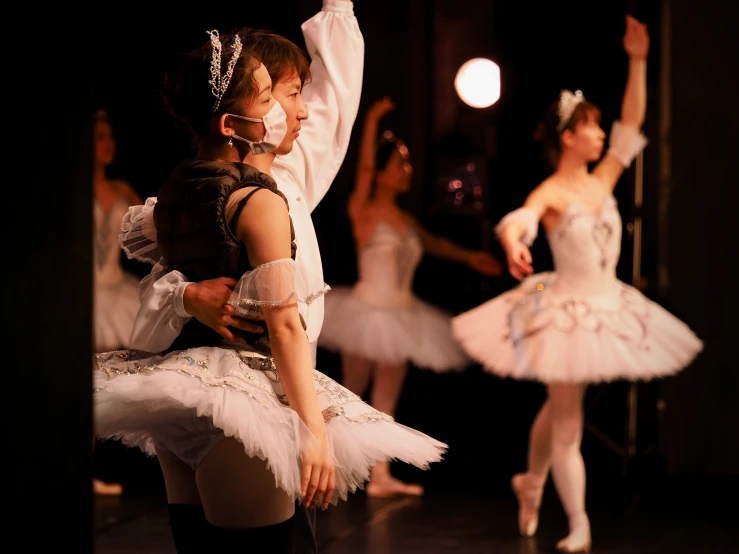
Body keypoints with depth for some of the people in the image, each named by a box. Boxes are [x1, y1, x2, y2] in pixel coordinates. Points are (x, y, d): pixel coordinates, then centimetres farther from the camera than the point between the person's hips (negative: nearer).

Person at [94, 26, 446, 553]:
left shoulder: (168, 195, 9)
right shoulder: (259, 202, -13)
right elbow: (284, 326, -16)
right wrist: (314, 431, -16)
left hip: (173, 402, 8)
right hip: (239, 408, -8)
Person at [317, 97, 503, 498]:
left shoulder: (405, 219, 11)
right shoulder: (364, 212, -7)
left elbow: (432, 243, 30)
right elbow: (364, 168, -21)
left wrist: (469, 257, 30)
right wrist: (371, 122, -25)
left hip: (399, 316, 6)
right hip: (368, 311, -6)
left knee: (387, 396, 6)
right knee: (353, 391, 1)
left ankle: (380, 477, 8)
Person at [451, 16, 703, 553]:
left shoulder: (603, 181, 5)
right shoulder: (551, 193, -15)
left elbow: (633, 122, 8)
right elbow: (520, 218, -36)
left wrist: (638, 61, 3)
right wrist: (513, 243, -59)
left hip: (608, 306, 7)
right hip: (568, 312, -7)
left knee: (559, 408, 22)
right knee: (568, 419, 0)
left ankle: (531, 483, 43)